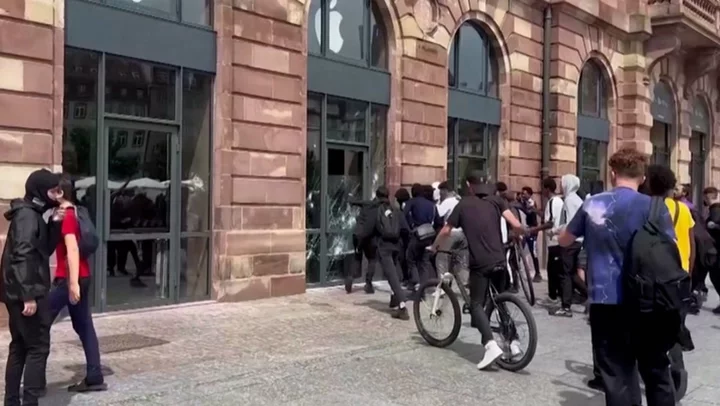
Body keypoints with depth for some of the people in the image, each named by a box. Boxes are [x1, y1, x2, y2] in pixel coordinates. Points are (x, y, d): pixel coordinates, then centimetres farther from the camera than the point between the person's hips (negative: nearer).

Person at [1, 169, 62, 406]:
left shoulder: (32, 214, 16)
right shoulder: (27, 215, -14)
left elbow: (44, 249, 20)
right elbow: (22, 256, -22)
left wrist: (55, 225, 7)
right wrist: (29, 295, -26)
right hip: (26, 293, -10)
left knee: (19, 347, 13)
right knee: (38, 347, -5)